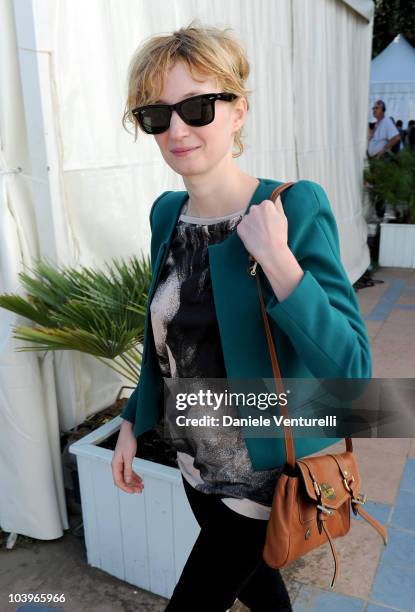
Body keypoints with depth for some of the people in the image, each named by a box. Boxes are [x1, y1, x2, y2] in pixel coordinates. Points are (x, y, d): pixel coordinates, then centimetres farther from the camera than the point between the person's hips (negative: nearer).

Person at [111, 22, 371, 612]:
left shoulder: (296, 209, -21)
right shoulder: (167, 212, -3)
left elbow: (352, 371, -26)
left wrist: (277, 260, -33)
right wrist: (133, 421, 9)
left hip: (266, 471, -5)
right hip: (197, 463, 6)